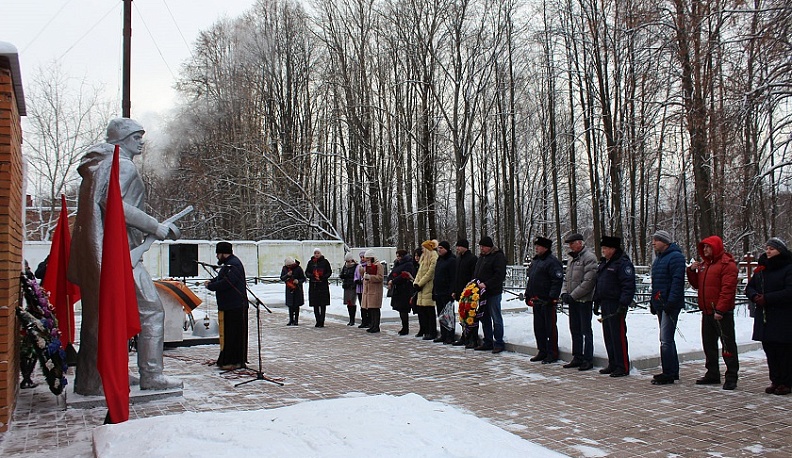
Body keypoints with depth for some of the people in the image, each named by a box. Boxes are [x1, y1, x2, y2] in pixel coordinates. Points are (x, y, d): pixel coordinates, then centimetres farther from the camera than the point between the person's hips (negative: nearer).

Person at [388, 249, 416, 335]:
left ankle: (405, 329, -1)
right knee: (401, 309, 12)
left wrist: (393, 281, -17)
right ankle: (404, 328, 21)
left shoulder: (408, 265, -10)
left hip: (405, 291, -9)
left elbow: (403, 276, -20)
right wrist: (390, 282, -7)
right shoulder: (397, 264, 17)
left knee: (403, 310, -8)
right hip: (397, 290, 9)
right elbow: (392, 274, 13)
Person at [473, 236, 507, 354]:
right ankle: (488, 342, 21)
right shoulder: (481, 257, 17)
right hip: (481, 292, 8)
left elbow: (499, 275, -18)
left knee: (496, 318, -2)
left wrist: (486, 284, -21)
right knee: (485, 318, 12)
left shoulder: (498, 256, -9)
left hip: (493, 293, -8)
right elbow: (476, 273, 25)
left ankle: (499, 343, 5)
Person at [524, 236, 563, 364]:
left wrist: (552, 297, -21)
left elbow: (557, 280, -17)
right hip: (536, 300, 9)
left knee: (550, 327, -1)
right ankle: (542, 351, 23)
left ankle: (552, 354, 6)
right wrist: (528, 294, 20)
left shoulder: (552, 261, -11)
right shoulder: (535, 261, 17)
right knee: (538, 327, 13)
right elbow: (530, 279, 25)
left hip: (547, 301, -9)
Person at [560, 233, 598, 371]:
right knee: (575, 330, 13)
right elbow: (566, 278, 19)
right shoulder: (571, 258, 15)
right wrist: (564, 293, 2)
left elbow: (588, 281, -18)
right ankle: (577, 358, 21)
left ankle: (588, 359, 5)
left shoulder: (589, 257, -11)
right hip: (572, 301, 8)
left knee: (586, 331, -2)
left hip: (584, 301, -8)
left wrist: (573, 295, -17)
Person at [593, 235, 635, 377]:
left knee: (618, 336, -6)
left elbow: (629, 286, -18)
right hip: (605, 304, 9)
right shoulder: (603, 263, 18)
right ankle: (613, 364, 21)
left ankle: (623, 367, 1)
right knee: (608, 336, 12)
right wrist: (596, 301, 21)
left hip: (616, 305, -9)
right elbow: (598, 284, 25)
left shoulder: (623, 263, -11)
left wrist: (623, 304, -23)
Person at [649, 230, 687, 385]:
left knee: (665, 340, -10)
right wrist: (653, 302, 19)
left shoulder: (675, 257, -12)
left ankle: (668, 374, -4)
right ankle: (673, 371, 24)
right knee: (667, 339, 15)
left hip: (670, 306, -10)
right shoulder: (659, 258, 19)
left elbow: (677, 281, -20)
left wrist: (670, 302, -24)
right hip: (660, 305, 10)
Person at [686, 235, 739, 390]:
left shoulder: (727, 264, -10)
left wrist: (720, 309, -24)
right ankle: (712, 374, 23)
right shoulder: (704, 264, 16)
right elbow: (697, 285, 21)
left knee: (728, 344, -2)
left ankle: (731, 377, 3)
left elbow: (728, 289, -18)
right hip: (707, 311, 9)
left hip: (722, 313, -9)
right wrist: (692, 271, 4)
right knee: (709, 343, 14)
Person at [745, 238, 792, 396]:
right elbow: (750, 287, 16)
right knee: (769, 350, 10)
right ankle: (775, 381, 19)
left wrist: (766, 298, -19)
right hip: (764, 318, 7)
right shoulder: (761, 268, 14)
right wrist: (755, 296, -6)